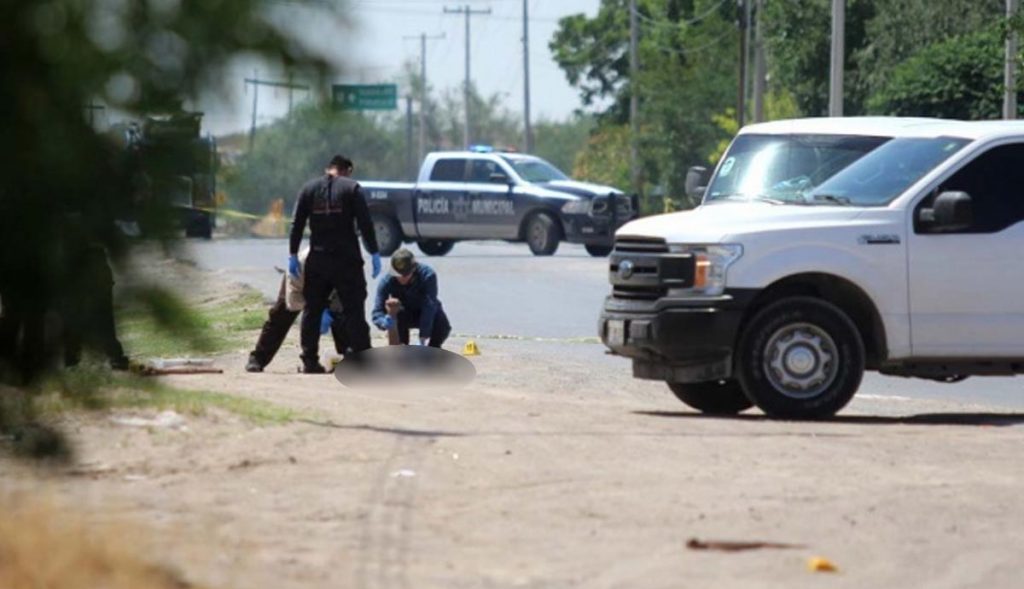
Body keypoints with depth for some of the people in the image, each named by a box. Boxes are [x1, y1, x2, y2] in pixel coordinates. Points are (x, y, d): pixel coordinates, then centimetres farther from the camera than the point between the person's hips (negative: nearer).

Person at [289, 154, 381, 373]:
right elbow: (365, 223, -7)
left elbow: (297, 224, 5)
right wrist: (374, 253, -4)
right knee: (354, 310, -1)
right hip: (346, 260, -3)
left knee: (312, 310, 10)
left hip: (317, 261, 3)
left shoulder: (309, 189, 8)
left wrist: (293, 254, 8)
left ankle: (309, 361, 7)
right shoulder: (352, 188, -1)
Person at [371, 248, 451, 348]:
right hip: (406, 314, 1)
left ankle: (433, 347, 1)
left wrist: (423, 339, -45)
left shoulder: (427, 275, -31)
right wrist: (384, 322, -55)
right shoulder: (387, 282, -26)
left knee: (443, 327, -32)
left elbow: (429, 307, -36)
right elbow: (377, 312, -29)